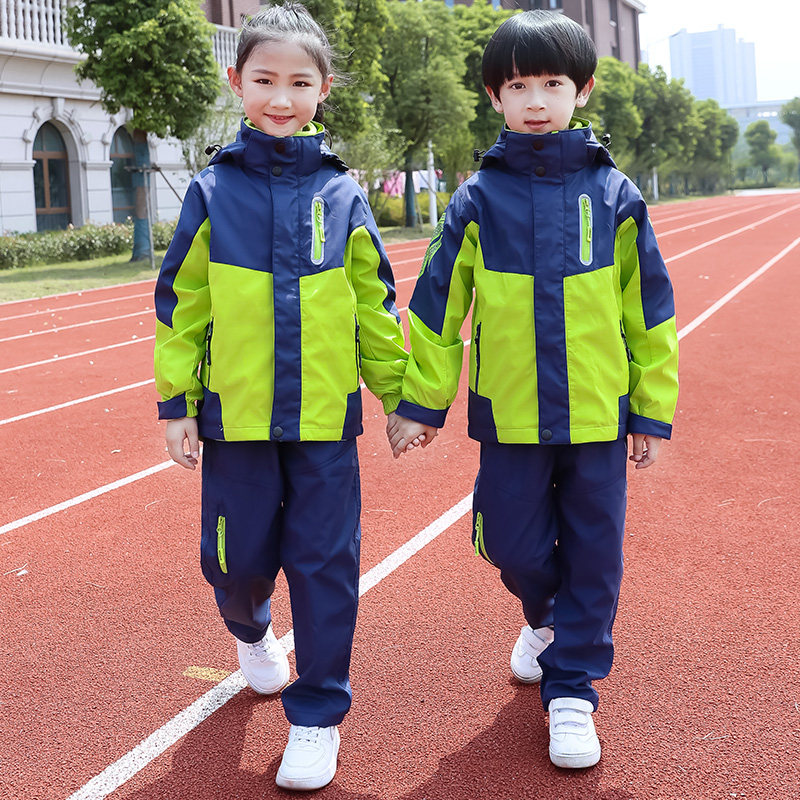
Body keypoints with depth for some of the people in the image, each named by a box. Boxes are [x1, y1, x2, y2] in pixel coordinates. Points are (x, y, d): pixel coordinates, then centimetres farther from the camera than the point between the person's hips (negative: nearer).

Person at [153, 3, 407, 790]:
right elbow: (181, 302, 3)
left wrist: (399, 393, 9)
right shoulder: (213, 191, 0)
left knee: (325, 565, 3)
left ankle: (317, 716, 20)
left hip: (325, 417, 0)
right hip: (234, 415, 0)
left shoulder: (341, 195, 1)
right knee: (237, 559, 10)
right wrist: (175, 403, 1)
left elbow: (375, 304, 7)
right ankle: (249, 629, 46)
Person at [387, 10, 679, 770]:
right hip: (510, 415, 0)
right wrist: (418, 404, 5)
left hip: (598, 415, 0)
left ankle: (572, 688, 22)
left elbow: (648, 311, 4)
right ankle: (546, 616, 43)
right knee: (514, 547, 10)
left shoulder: (614, 195, -1)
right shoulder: (478, 200, -2)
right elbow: (437, 307, 3)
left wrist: (653, 411, 5)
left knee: (592, 556, 5)